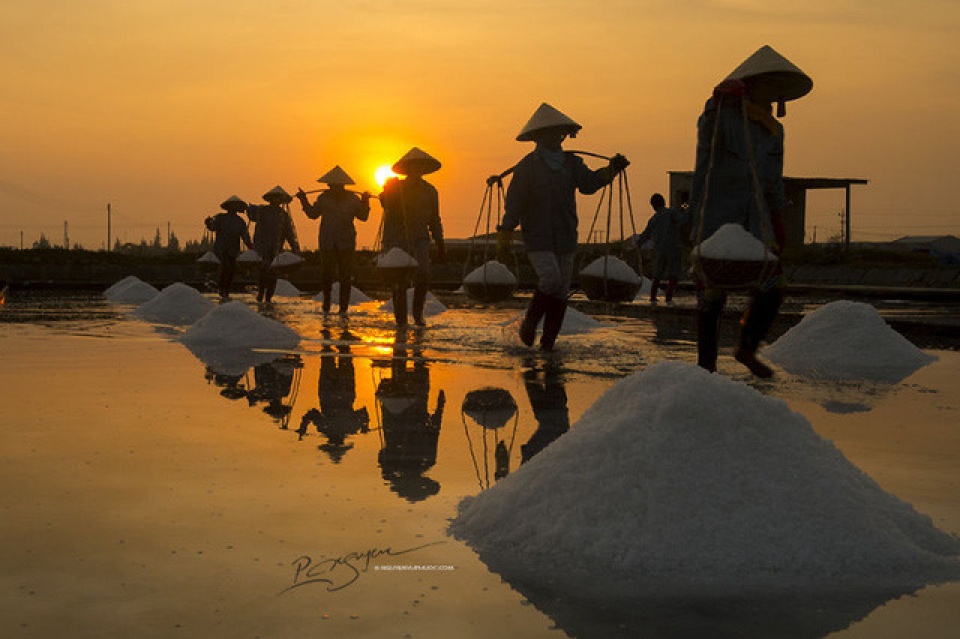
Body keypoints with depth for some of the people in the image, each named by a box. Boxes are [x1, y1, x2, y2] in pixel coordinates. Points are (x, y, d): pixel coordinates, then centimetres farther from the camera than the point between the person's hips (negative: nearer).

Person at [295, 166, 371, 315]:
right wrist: (304, 201, 8)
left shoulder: (352, 199, 1)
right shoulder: (324, 198, 5)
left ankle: (343, 307, 7)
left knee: (345, 277, -2)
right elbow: (313, 214, 18)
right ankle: (326, 303, 19)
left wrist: (365, 202, -7)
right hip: (327, 243, 1)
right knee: (326, 275, -3)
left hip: (346, 244, -1)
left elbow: (363, 217, 7)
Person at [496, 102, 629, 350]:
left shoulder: (571, 163, 11)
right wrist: (504, 237, -12)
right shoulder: (527, 166, -1)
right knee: (551, 280, -20)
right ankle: (529, 323, 1)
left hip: (565, 238, 4)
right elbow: (514, 202, -5)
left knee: (561, 292, 2)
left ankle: (548, 340, 11)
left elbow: (588, 183, -5)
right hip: (538, 239, -4)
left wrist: (610, 170, -22)